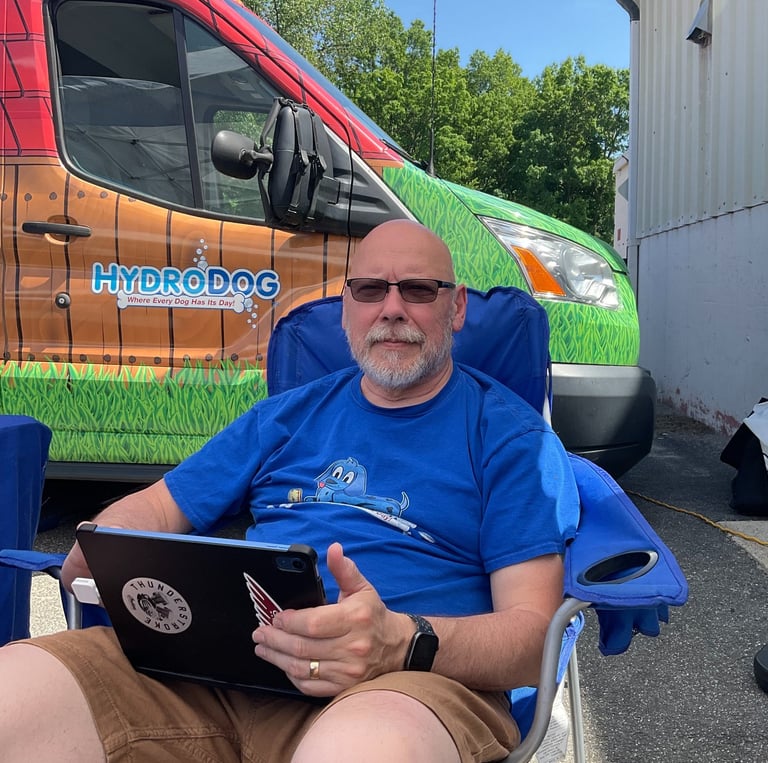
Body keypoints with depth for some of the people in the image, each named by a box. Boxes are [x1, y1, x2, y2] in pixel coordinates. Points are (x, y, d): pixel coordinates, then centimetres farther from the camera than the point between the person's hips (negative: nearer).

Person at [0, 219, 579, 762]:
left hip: (409, 681, -4)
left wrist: (404, 643, -21)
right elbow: (157, 508, 27)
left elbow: (531, 631, 0)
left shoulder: (511, 435, 10)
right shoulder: (288, 416, 25)